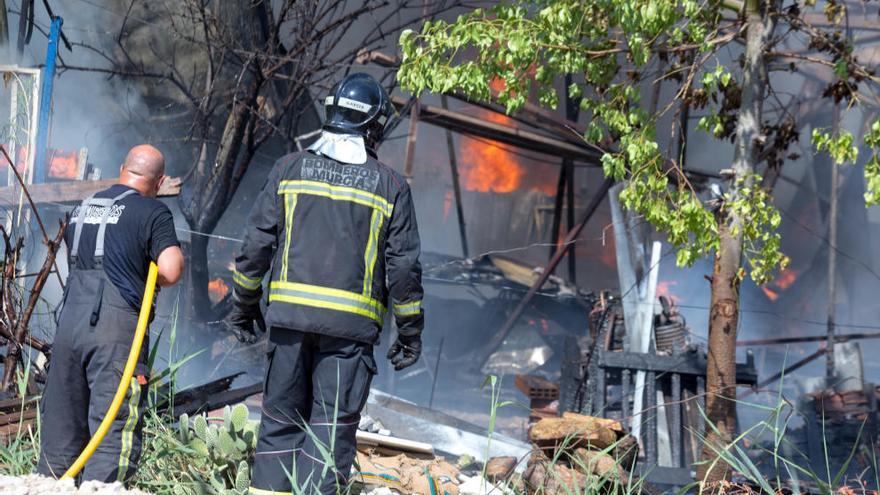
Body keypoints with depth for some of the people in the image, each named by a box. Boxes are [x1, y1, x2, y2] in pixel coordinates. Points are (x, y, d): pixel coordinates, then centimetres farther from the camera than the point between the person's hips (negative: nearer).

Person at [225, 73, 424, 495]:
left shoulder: (291, 168, 6)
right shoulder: (390, 186, 3)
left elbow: (257, 242, 5)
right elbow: (403, 266, 2)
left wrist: (244, 303, 15)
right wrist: (410, 332, 11)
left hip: (289, 312, 2)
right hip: (352, 323, -2)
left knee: (281, 418, 10)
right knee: (332, 424, 1)